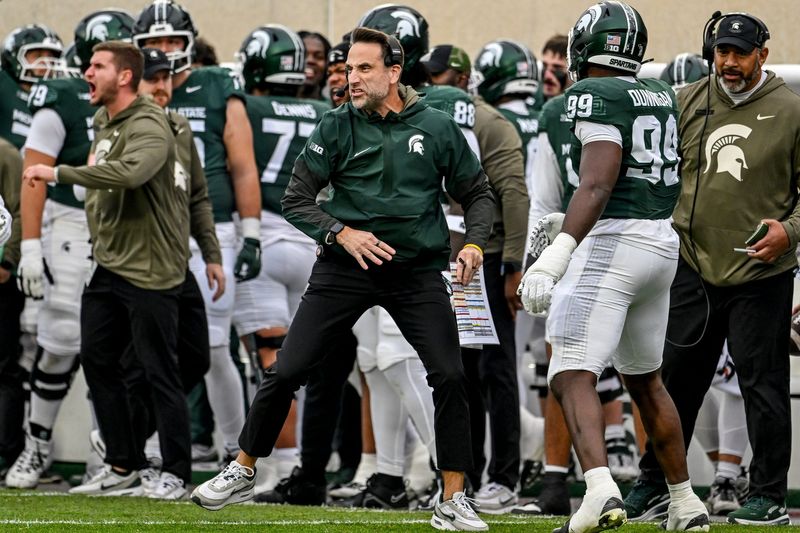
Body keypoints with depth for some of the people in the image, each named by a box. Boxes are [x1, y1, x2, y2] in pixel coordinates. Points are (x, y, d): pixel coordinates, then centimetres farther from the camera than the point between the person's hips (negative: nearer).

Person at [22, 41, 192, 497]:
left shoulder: (148, 126, -17)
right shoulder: (104, 123, 12)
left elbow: (130, 172, -37)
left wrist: (57, 173, -33)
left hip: (149, 270, -9)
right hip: (109, 266, 9)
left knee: (161, 372, -3)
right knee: (98, 359, 10)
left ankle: (177, 474, 5)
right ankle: (123, 465, 20)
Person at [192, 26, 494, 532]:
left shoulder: (437, 129, -1)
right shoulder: (337, 127, -2)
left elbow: (478, 193, 10)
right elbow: (296, 200, -2)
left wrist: (474, 243, -8)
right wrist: (341, 233, -17)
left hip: (417, 270, 0)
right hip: (345, 268, 0)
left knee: (450, 377, -11)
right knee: (286, 372, -2)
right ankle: (242, 472, 18)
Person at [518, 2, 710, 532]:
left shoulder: (596, 96, -11)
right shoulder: (660, 95, 13)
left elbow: (598, 185, -23)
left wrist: (556, 256, -31)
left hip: (611, 240, -8)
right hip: (663, 241, 8)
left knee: (573, 378, -13)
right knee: (645, 378, 22)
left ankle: (600, 489, -34)